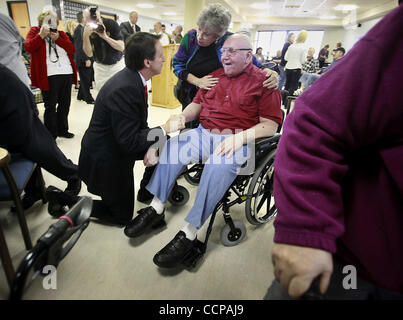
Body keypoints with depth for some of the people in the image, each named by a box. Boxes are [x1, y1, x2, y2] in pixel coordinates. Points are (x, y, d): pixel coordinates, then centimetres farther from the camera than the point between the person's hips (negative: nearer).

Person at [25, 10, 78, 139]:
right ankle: (51, 136, 8)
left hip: (67, 74, 4)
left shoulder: (61, 33, 18)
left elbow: (72, 49, 4)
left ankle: (62, 129, 27)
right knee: (50, 107, 0)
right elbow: (28, 47, -6)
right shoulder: (35, 31, 9)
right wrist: (41, 35, -13)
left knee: (65, 104, 12)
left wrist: (57, 38, -7)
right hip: (49, 76, -4)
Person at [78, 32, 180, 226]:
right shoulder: (124, 89, -32)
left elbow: (136, 125, 5)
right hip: (104, 160, -8)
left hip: (117, 145, 8)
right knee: (122, 215, 7)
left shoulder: (131, 78, -4)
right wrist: (164, 129, -22)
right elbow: (129, 141, -29)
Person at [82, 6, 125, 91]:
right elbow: (89, 54, -15)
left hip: (117, 64, -2)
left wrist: (105, 36, -33)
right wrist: (85, 36, -30)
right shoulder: (87, 29, -9)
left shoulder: (111, 24, -16)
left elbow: (121, 47, -21)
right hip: (100, 67, 2)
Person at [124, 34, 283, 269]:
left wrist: (241, 137, -22)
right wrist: (183, 117, -1)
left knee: (219, 166, -35)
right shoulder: (215, 75, 19)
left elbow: (270, 125, -7)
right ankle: (156, 209, -10)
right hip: (205, 133, 6)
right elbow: (198, 103, 20)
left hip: (237, 140, -5)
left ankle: (190, 234, -28)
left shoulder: (264, 81, 0)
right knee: (172, 147, -19)